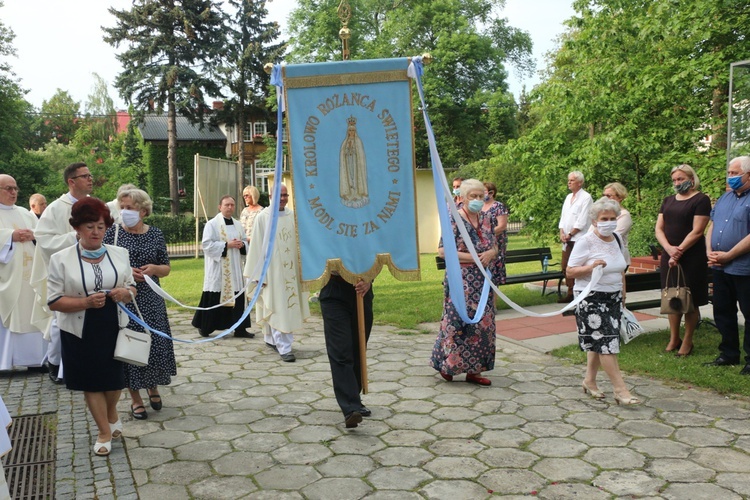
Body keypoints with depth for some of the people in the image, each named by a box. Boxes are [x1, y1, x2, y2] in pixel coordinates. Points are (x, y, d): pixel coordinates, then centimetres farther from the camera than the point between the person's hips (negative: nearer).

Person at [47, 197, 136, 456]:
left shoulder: (120, 254, 2)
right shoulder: (60, 259, -7)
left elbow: (132, 287, 9)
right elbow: (54, 301, -10)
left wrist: (125, 293, -15)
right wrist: (86, 302, -24)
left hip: (114, 327, 2)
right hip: (81, 331, -2)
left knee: (115, 378, 13)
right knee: (91, 382, 9)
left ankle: (112, 415, 44)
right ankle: (105, 432, 26)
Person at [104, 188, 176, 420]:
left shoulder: (155, 234, 3)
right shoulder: (113, 232, -2)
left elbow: (166, 268, 8)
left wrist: (153, 268, -12)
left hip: (150, 299, 2)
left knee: (155, 343, 4)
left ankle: (152, 387, 31)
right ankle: (135, 398, 18)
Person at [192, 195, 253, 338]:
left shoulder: (237, 224, 12)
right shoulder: (212, 224, -6)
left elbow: (245, 240, 18)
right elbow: (207, 244, -13)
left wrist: (242, 244, -6)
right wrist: (227, 245, -18)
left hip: (235, 269, 5)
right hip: (218, 269, -5)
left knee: (238, 298, 4)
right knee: (213, 299, 0)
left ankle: (239, 329, 10)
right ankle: (204, 326, 16)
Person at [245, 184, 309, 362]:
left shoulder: (292, 216, 5)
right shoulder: (262, 218, -6)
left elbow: (299, 242, 8)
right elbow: (257, 247, -6)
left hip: (291, 269, 5)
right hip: (272, 270, -5)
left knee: (289, 307, 11)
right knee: (278, 310, -4)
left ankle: (271, 339, 29)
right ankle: (284, 348, 0)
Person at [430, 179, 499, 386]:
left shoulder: (487, 218, 11)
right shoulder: (454, 220, -8)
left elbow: (495, 246, 18)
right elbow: (442, 250, -13)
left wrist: (491, 253, -6)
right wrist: (471, 257, -17)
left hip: (483, 280, 6)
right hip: (461, 279, -6)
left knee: (483, 323, 6)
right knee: (460, 322, -6)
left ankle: (474, 370, 15)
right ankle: (447, 364, 13)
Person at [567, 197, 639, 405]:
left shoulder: (617, 239, 10)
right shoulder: (586, 241, -12)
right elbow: (571, 271, -13)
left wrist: (622, 293, 23)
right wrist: (591, 267, -28)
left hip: (613, 297, 7)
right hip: (591, 299, -7)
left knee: (599, 343, 11)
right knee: (605, 342, -9)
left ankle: (589, 381, 26)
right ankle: (620, 390, -5)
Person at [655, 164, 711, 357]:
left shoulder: (701, 200, -4)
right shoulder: (668, 201, 14)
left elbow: (697, 231, -13)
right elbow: (659, 228, 6)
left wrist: (679, 252, -17)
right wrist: (669, 249, -11)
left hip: (692, 258, -5)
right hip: (669, 257, 6)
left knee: (690, 300, 1)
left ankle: (687, 342, 10)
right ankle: (674, 339, 19)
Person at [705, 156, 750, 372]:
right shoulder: (724, 198, 14)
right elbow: (712, 226, 15)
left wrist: (728, 255, -16)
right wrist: (710, 252, 1)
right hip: (719, 267, 8)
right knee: (723, 312, 13)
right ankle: (728, 354, 25)